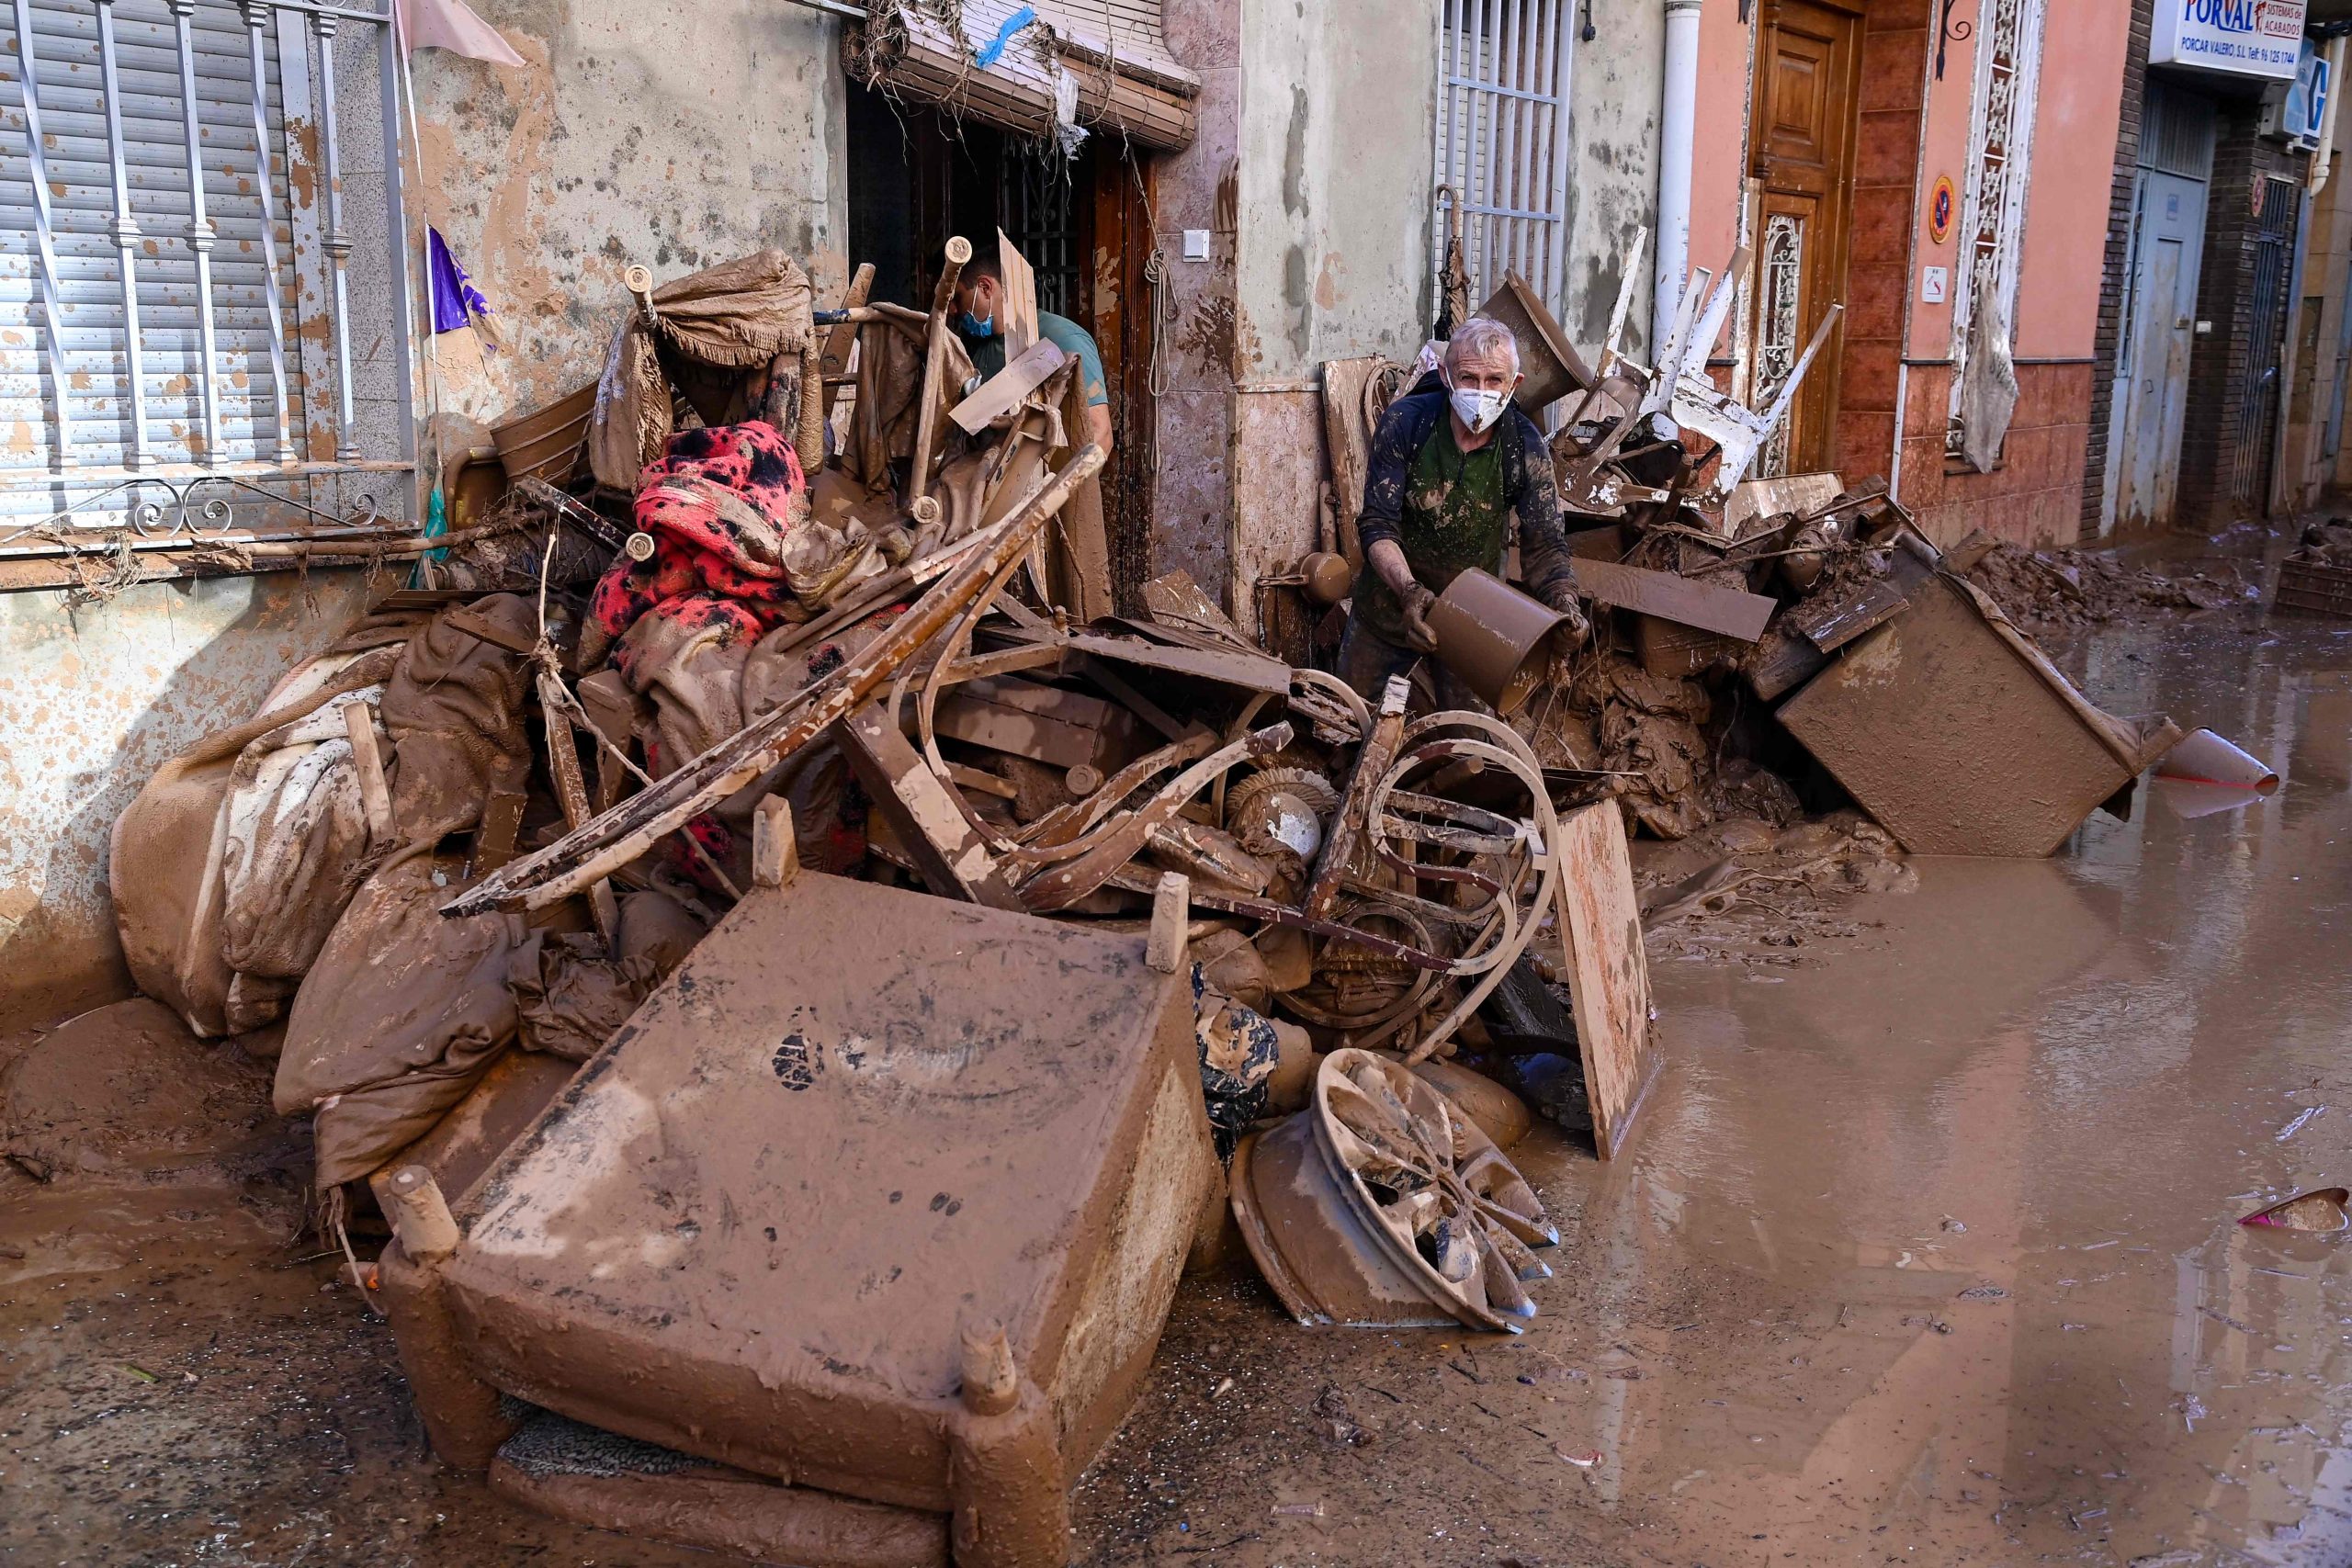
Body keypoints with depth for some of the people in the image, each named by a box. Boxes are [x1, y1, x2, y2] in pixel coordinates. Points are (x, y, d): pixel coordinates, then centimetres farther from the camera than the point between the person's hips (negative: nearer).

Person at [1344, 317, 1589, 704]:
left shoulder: (1527, 447, -15)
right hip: (1393, 593, 0)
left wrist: (1565, 603, -36)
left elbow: (1544, 545, -14)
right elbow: (1377, 526, -22)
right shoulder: (1405, 422, -20)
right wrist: (1409, 590, -41)